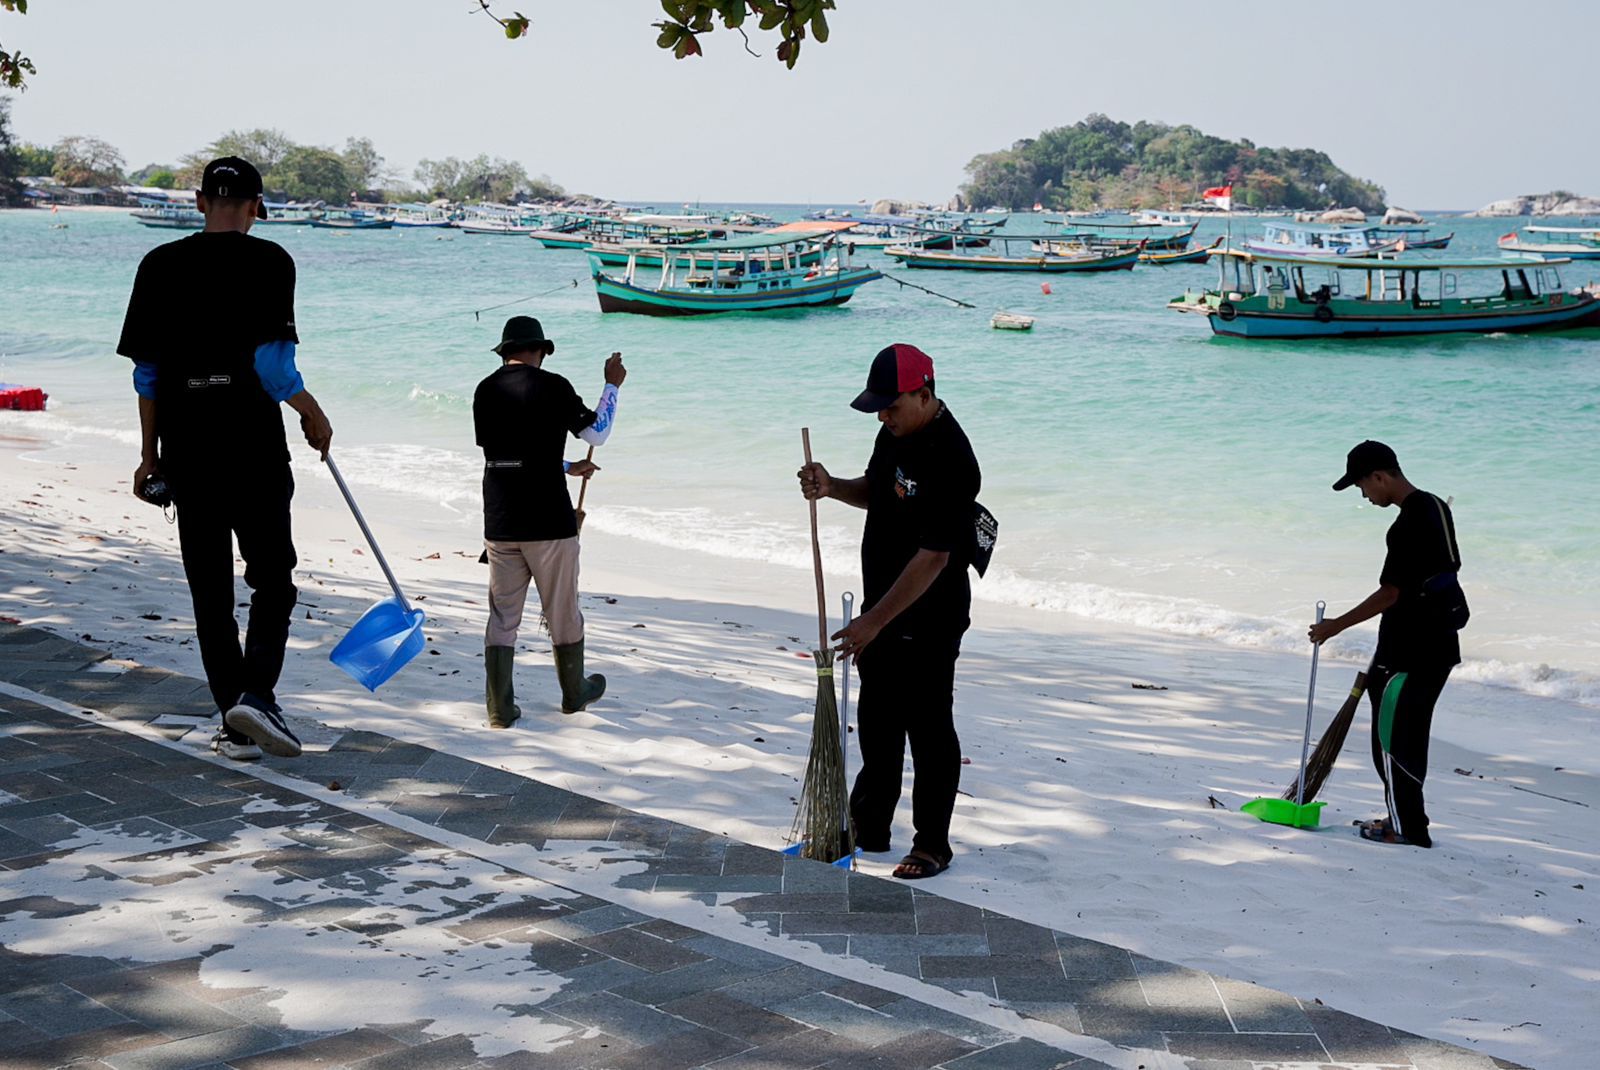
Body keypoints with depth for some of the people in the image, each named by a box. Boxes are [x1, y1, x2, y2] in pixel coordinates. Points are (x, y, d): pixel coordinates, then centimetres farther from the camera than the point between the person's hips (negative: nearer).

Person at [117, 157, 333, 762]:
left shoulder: (159, 265, 5)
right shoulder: (269, 263, -6)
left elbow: (146, 370, 6)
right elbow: (271, 363, -13)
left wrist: (150, 453, 14)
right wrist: (314, 416, 4)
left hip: (185, 448, 3)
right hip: (254, 448, -3)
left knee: (209, 591, 9)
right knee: (272, 579, 9)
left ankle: (235, 726, 11)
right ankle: (256, 693, -11)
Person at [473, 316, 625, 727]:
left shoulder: (485, 391, 7)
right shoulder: (551, 386, -9)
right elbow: (597, 433, 3)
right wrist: (612, 386, 18)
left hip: (500, 523, 4)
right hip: (548, 523, -4)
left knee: (502, 616, 9)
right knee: (563, 613, 12)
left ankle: (500, 708, 6)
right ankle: (574, 693, 28)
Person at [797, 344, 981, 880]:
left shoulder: (949, 460, -27)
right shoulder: (897, 432, 3)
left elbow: (933, 558, -28)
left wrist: (873, 622, -26)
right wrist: (831, 487, -2)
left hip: (929, 622, -9)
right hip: (885, 610, 9)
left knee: (929, 730, 3)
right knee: (877, 721, 19)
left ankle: (933, 844, 16)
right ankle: (869, 825, 33)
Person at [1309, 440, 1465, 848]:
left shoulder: (1409, 525, -21)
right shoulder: (1436, 508, 9)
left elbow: (1390, 594, -22)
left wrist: (1336, 626, -13)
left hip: (1411, 650, -10)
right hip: (1438, 642, 10)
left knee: (1391, 736, -1)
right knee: (1409, 734, 18)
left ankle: (1407, 828, 4)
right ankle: (1406, 819, 26)